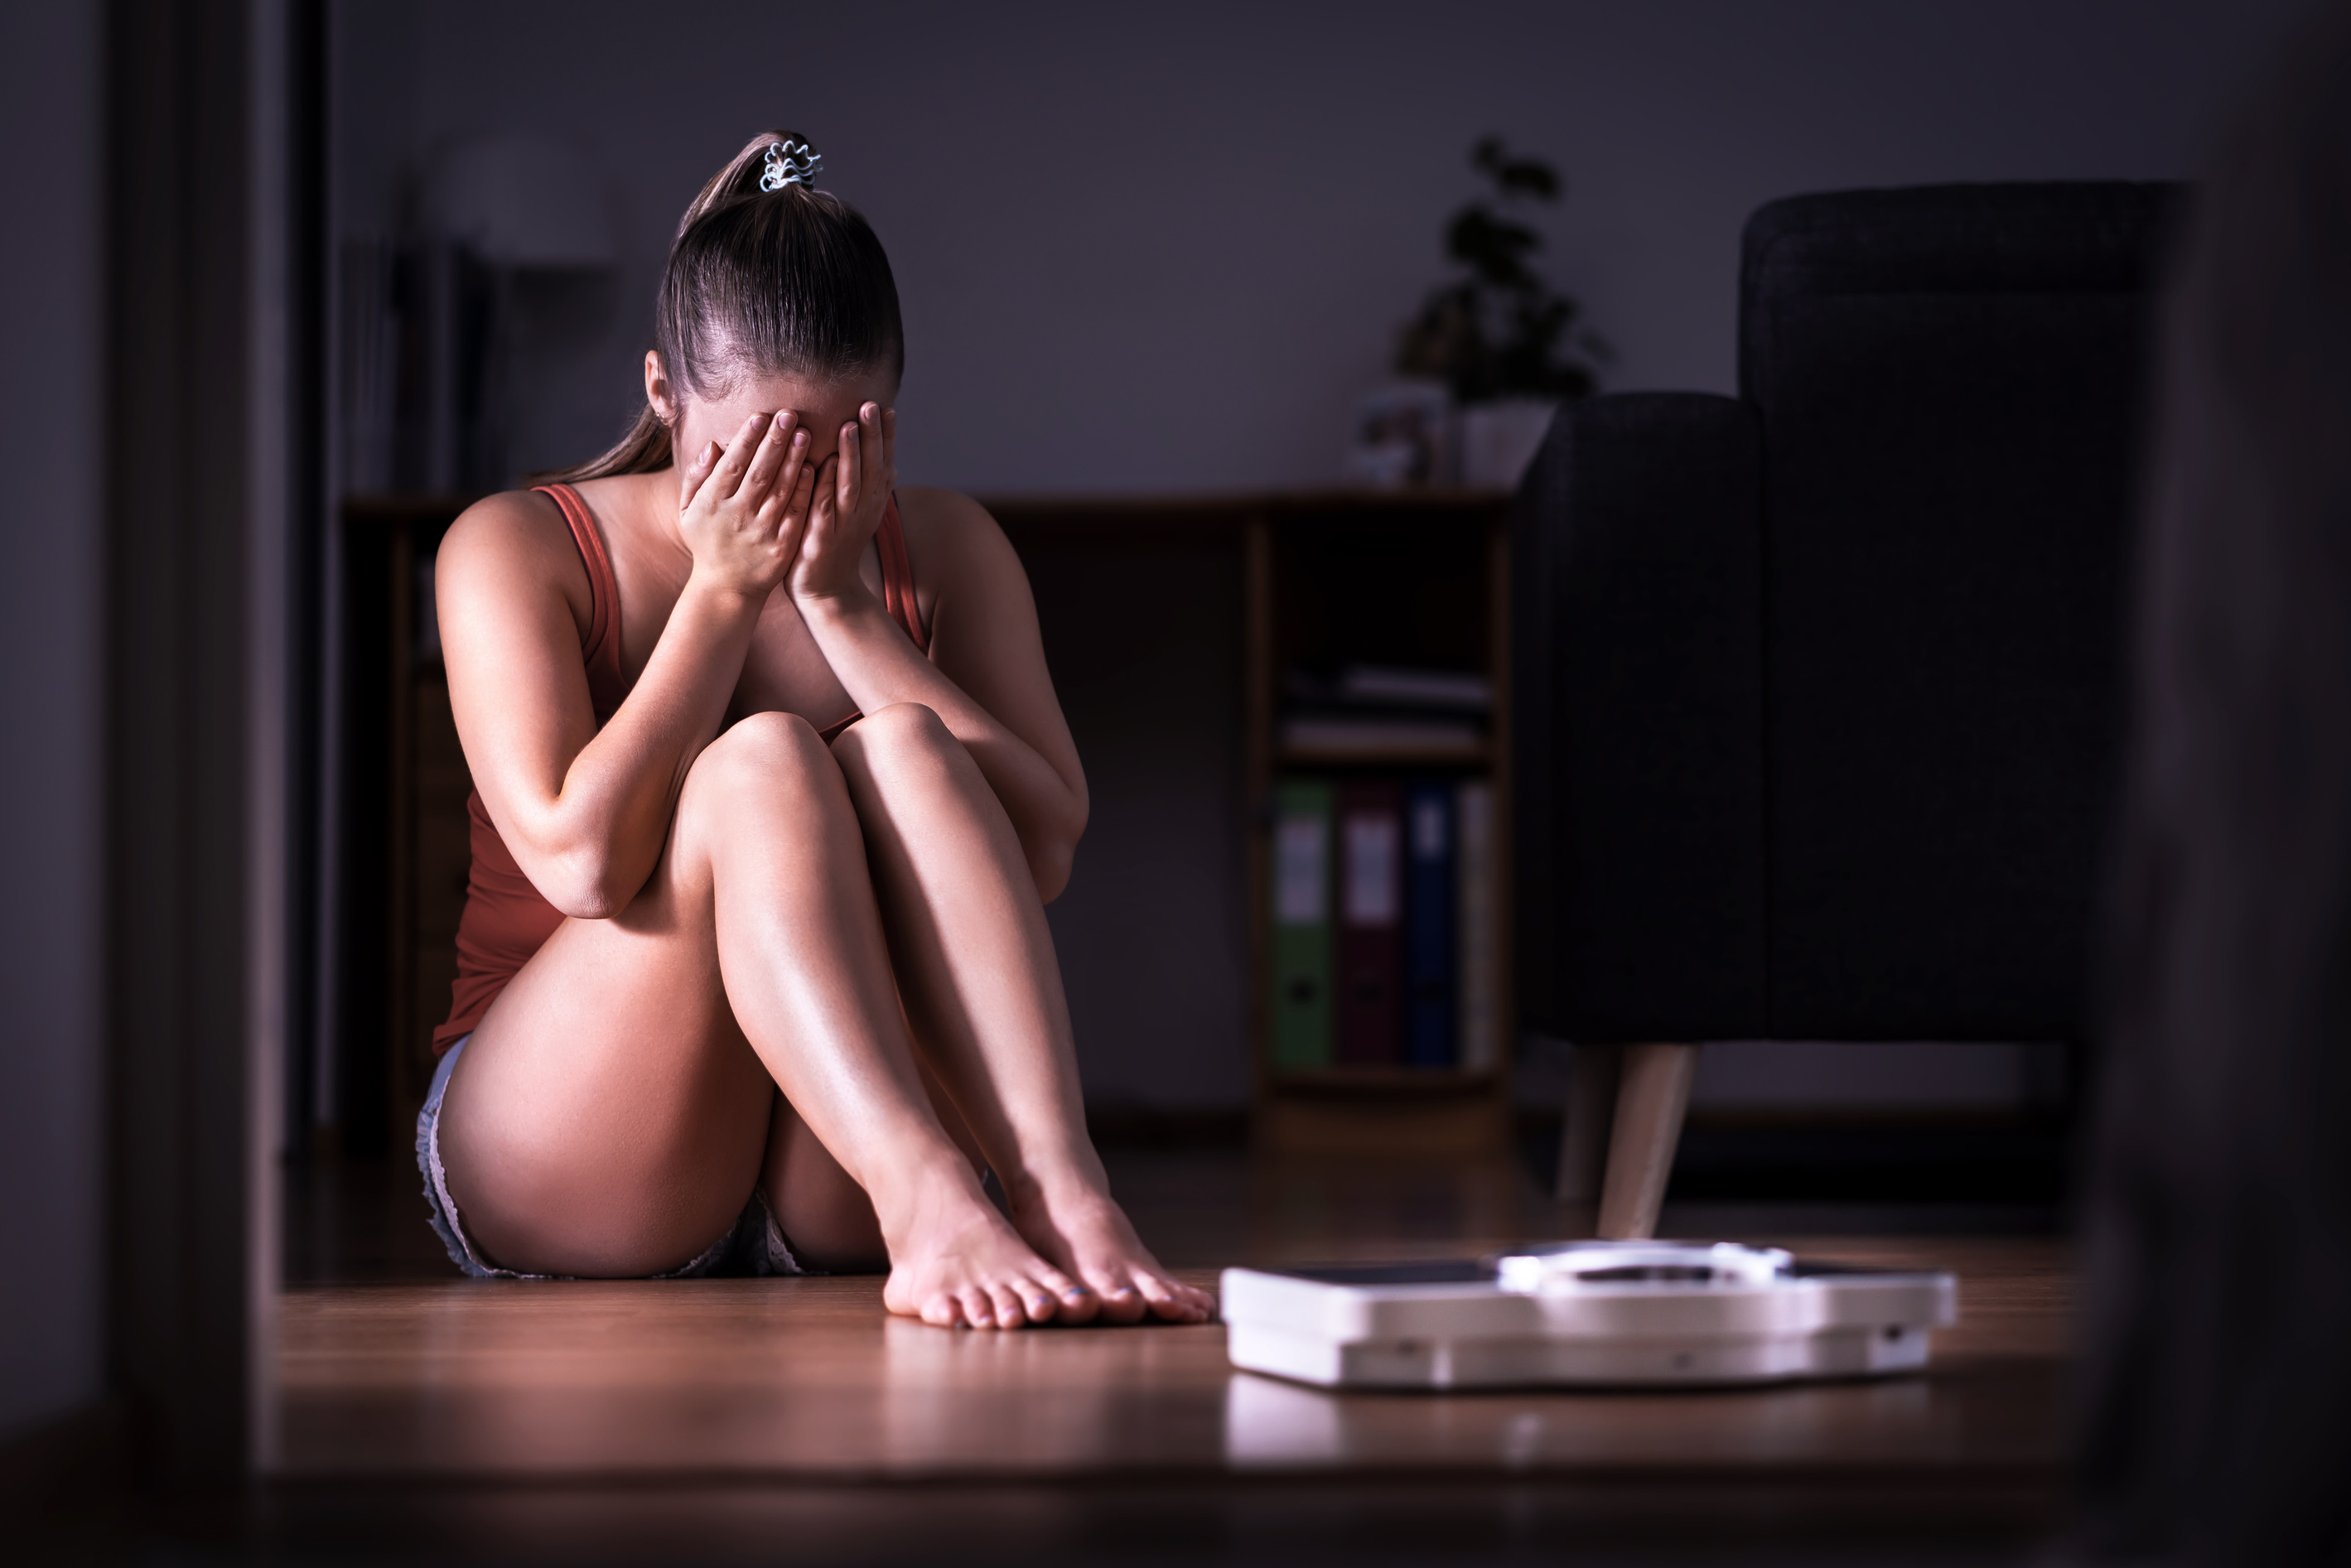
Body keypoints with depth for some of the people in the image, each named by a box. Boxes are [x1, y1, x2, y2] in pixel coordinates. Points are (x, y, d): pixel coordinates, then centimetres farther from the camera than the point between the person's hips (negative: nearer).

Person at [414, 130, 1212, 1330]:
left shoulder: (944, 550, 8)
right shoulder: (515, 549, -1)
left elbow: (1046, 852, -8)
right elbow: (583, 863, -18)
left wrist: (844, 604, -11)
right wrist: (722, 591, -14)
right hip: (549, 1169, -2)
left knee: (902, 746, -22)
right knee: (760, 762, -26)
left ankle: (1062, 1193, -41)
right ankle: (932, 1204, -47)